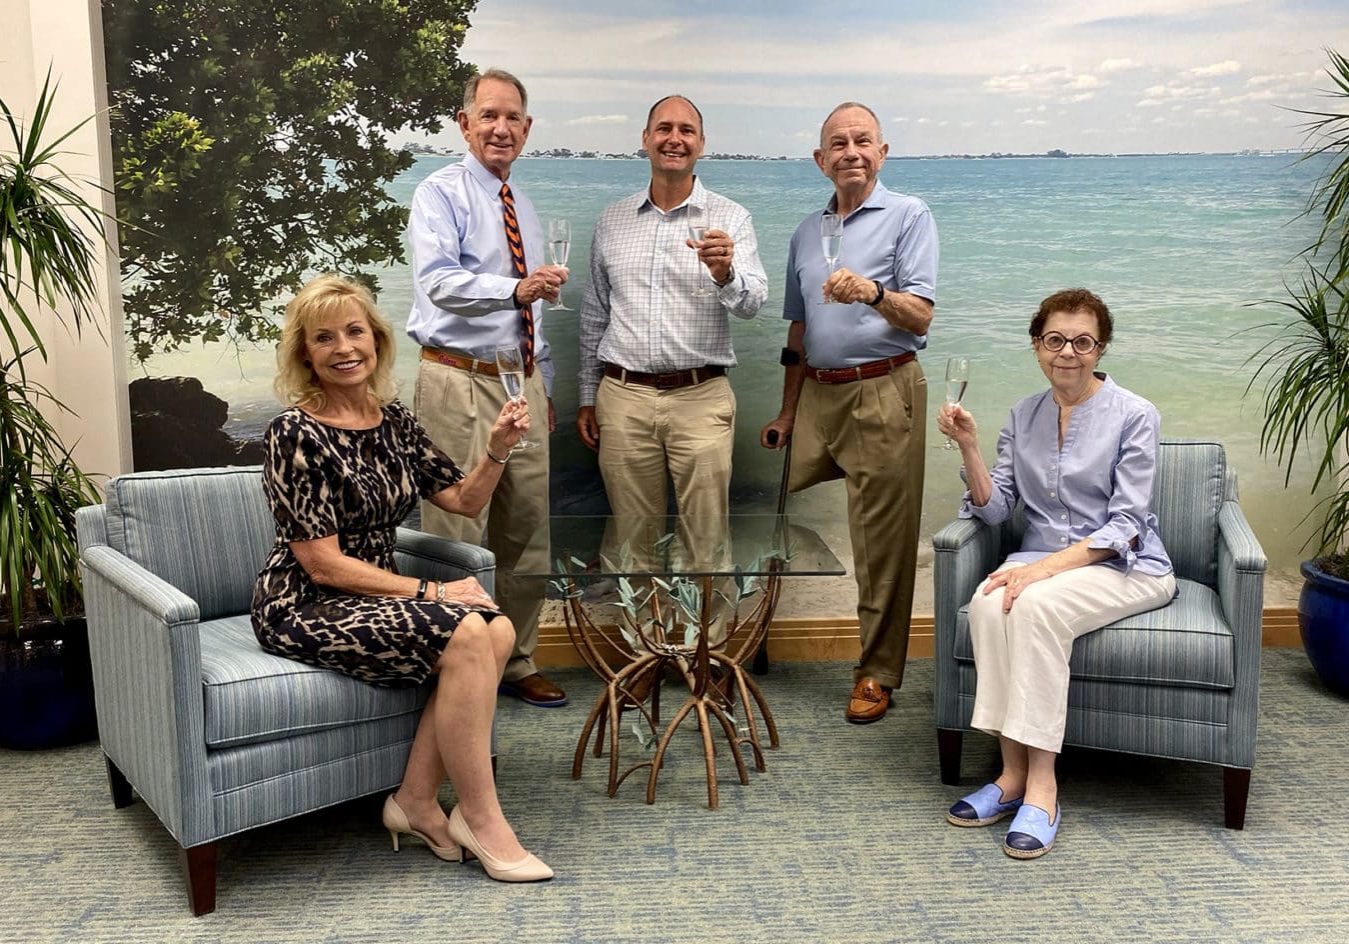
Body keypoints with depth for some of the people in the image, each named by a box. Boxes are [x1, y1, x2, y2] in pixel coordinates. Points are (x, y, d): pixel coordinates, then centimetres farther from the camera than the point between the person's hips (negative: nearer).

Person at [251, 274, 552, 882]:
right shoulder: (295, 434, -14)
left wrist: (497, 451, -5)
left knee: (497, 630, -19)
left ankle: (415, 801, -9)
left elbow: (465, 500, 13)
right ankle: (481, 821, -14)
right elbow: (323, 564, -17)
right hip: (302, 607, -7)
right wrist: (427, 593, -18)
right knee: (464, 635, -27)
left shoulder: (392, 420, 6)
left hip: (372, 596, 7)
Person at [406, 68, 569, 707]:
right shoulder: (441, 195, -6)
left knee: (526, 532, 12)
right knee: (456, 535, -5)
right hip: (459, 383, -7)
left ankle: (516, 663, 25)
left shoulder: (523, 208, 18)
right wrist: (517, 289, -38)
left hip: (523, 383, 8)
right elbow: (440, 282, -23)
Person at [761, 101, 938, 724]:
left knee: (882, 542, -4)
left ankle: (877, 673, 5)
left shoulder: (908, 216, 1)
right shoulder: (807, 230, 19)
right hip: (817, 394, 5)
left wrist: (873, 292, -27)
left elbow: (921, 316, -8)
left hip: (883, 392, -5)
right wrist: (786, 413, 18)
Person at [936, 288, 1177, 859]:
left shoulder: (1134, 416, -5)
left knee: (1036, 604, -34)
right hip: (1043, 560, 4)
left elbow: (1126, 525, -12)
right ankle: (1013, 773, -23)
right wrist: (968, 447, -10)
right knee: (989, 602, -30)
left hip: (1125, 566, -4)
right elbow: (995, 508, 5)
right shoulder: (1023, 417, 10)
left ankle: (1041, 785, -29)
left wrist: (1048, 567, -24)